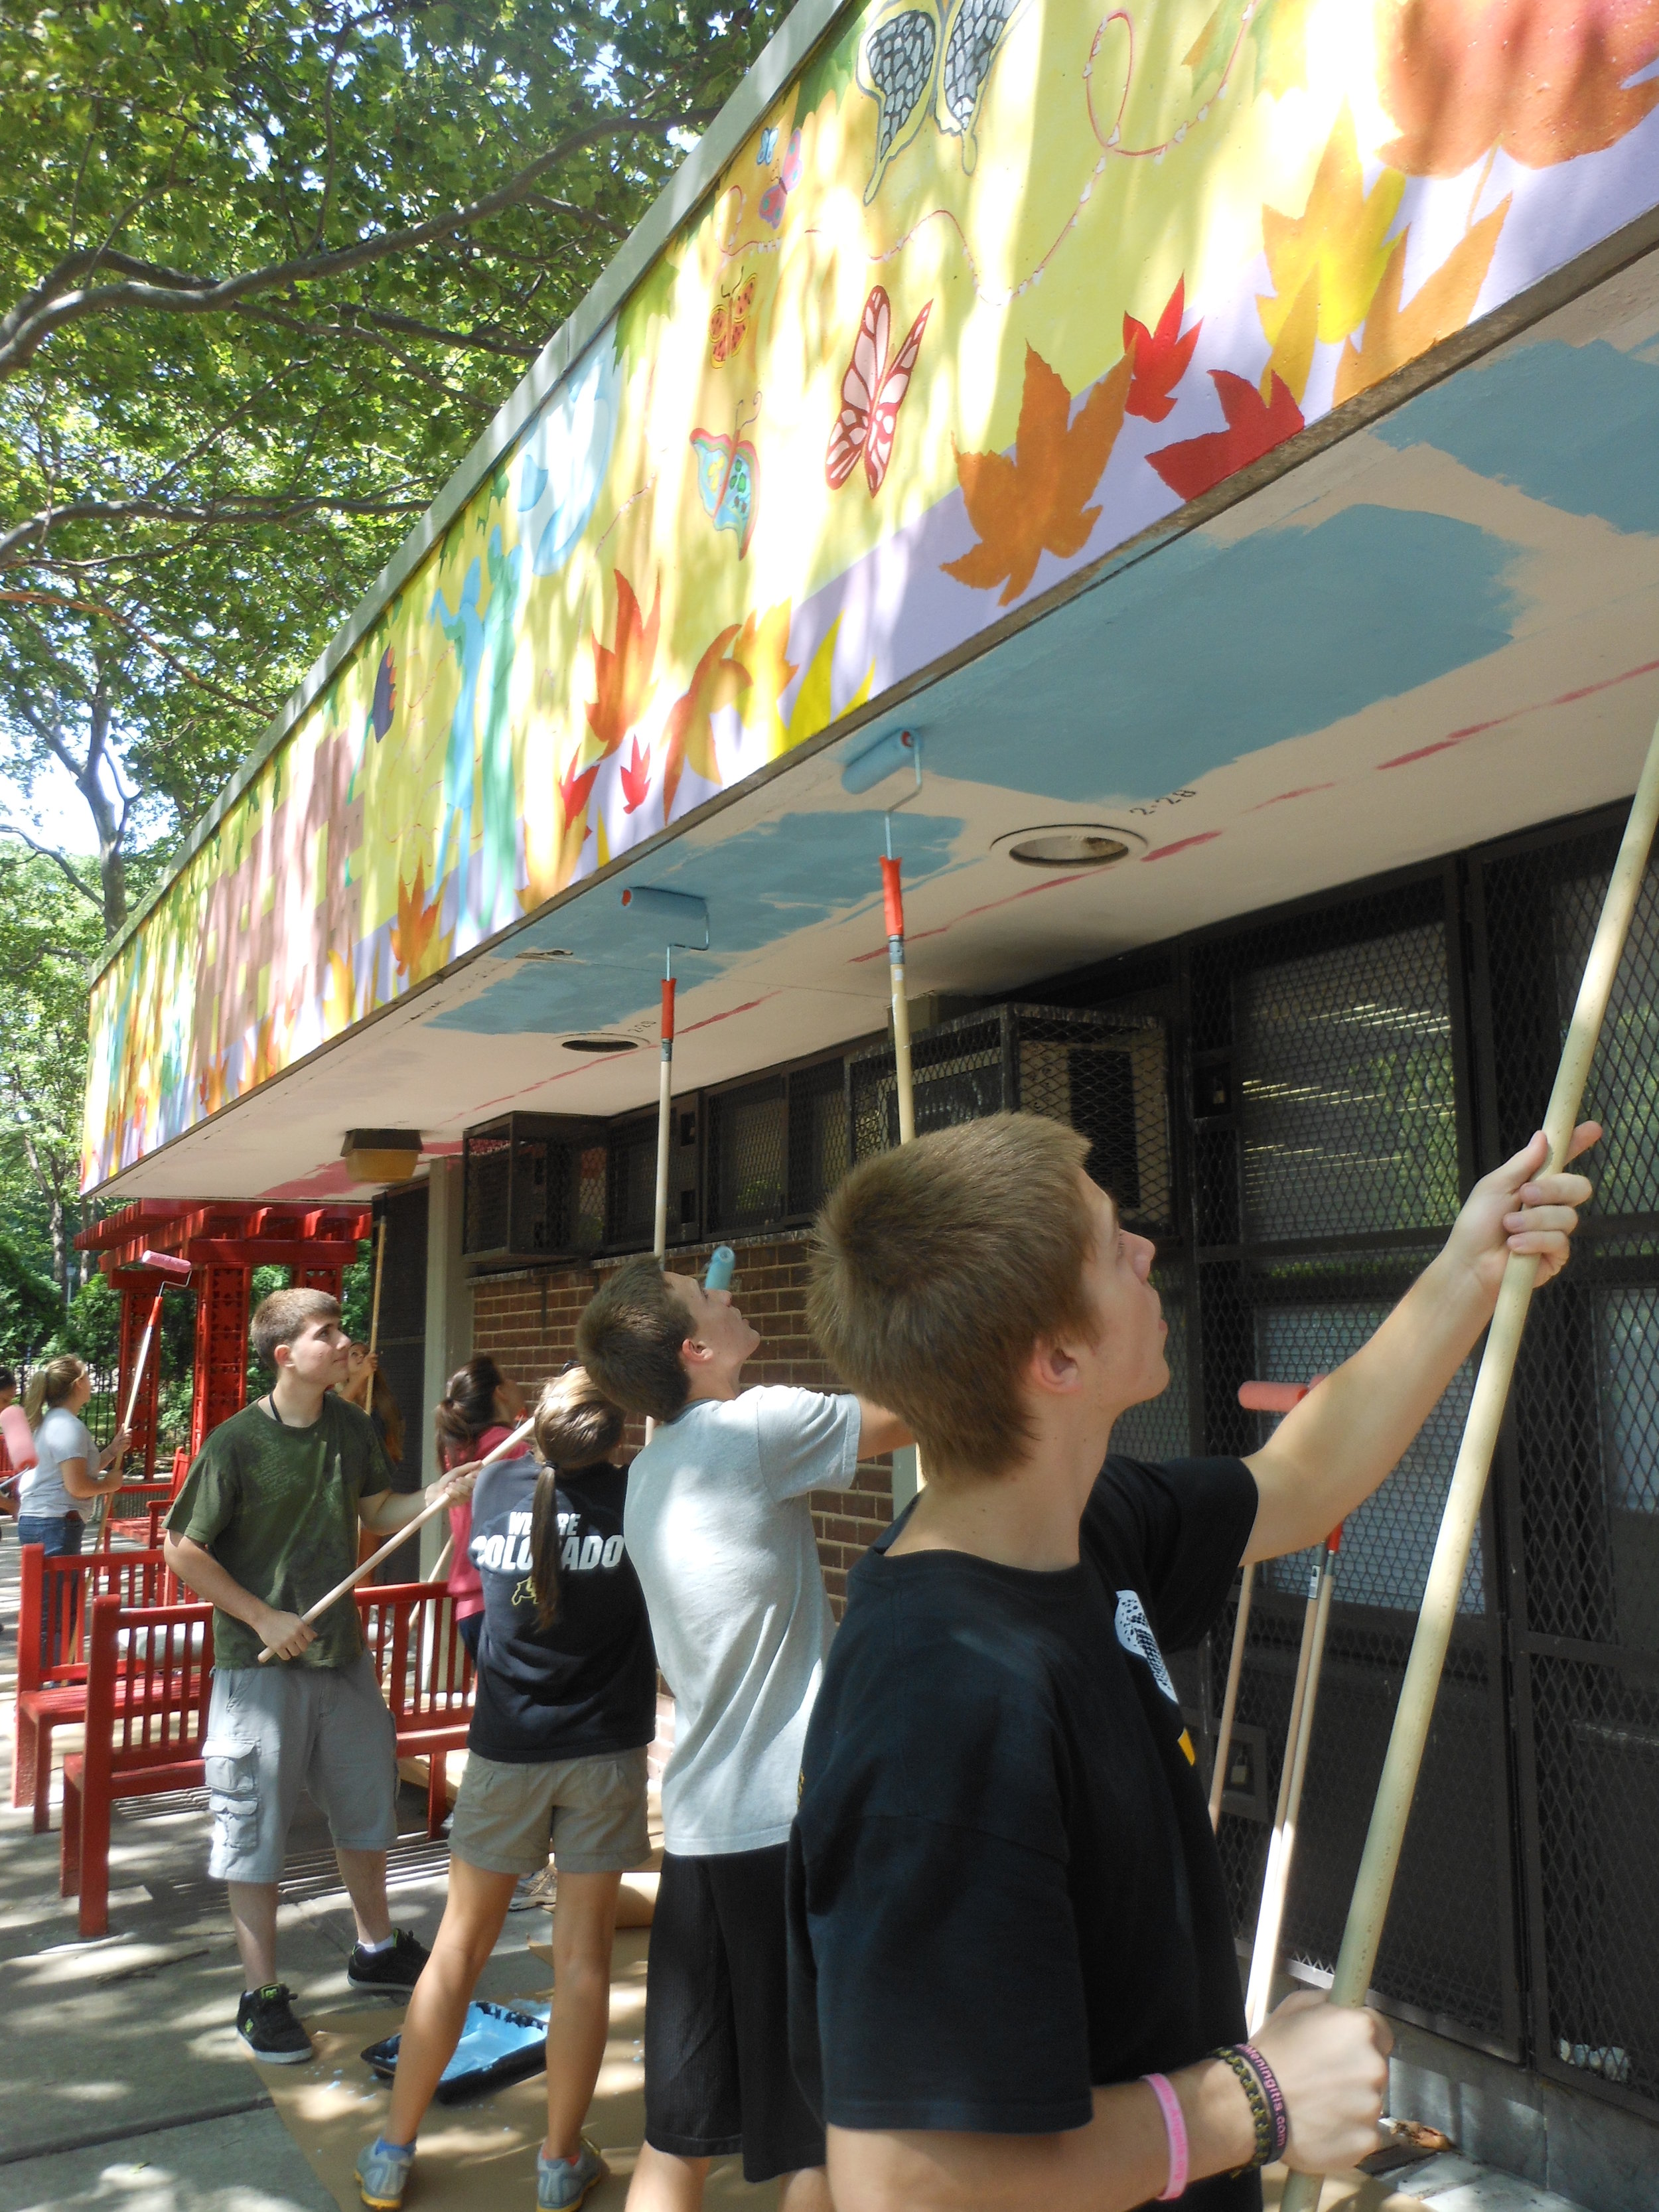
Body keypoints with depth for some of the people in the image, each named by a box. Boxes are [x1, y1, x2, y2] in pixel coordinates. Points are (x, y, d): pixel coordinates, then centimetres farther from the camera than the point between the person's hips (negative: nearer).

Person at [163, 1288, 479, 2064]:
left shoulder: (351, 1428, -1)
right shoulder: (237, 1442, -17)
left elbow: (379, 1512, 11)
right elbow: (185, 1552, -12)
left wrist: (438, 1494, -8)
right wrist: (263, 1619, -15)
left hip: (343, 1653, 6)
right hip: (260, 1665, -6)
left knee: (367, 1803, 18)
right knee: (257, 1827, 5)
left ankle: (376, 1948, 39)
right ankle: (262, 1995, 22)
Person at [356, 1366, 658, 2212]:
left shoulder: (497, 1486, -7)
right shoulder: (638, 1499, -15)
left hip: (505, 1750, 2)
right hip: (604, 1752, -2)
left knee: (458, 1948, 13)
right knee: (583, 1955, 8)